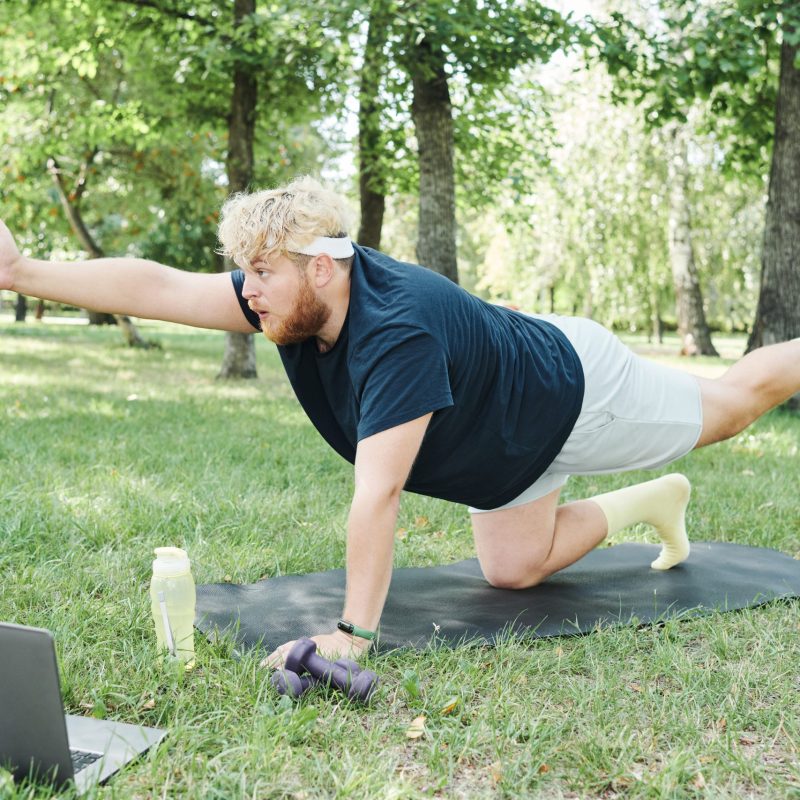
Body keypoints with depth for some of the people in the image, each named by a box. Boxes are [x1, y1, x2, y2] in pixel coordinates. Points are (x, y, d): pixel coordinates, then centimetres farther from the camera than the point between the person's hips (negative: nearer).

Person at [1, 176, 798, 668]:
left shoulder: (398, 331, -43)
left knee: (728, 402, 16)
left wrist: (351, 633, -44)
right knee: (513, 569, 14)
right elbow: (154, 285, -21)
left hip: (574, 391, -7)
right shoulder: (290, 303, -20)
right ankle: (650, 504, 32)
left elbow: (379, 493, -46)